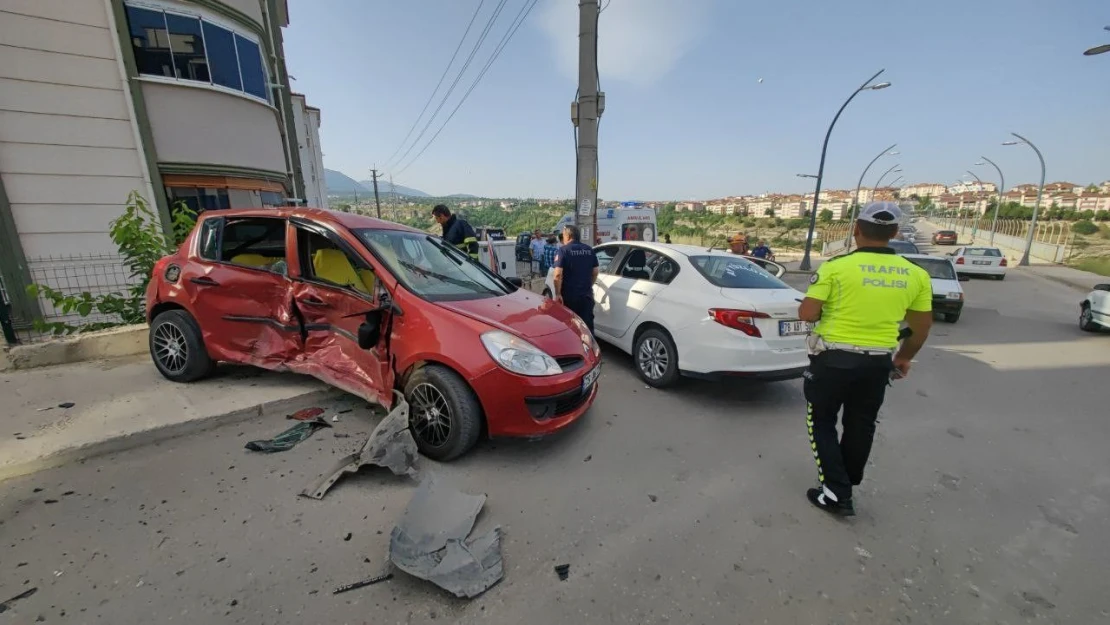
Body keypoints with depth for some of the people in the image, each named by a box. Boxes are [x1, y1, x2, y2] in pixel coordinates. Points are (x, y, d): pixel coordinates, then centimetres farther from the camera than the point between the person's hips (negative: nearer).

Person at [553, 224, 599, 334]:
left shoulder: (563, 250, -9)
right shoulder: (589, 250, 7)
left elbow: (558, 274, -18)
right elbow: (595, 272, 12)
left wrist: (558, 294, -13)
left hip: (569, 295, -4)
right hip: (586, 295, 4)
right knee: (587, 325, 10)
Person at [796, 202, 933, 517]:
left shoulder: (836, 266, -14)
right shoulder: (916, 274, 2)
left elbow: (807, 314, -16)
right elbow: (922, 327, 10)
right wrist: (904, 357, 26)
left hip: (834, 358, -5)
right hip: (879, 362, 5)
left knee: (822, 422, 12)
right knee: (861, 426, 20)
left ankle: (837, 493, 10)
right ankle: (846, 486, 37)